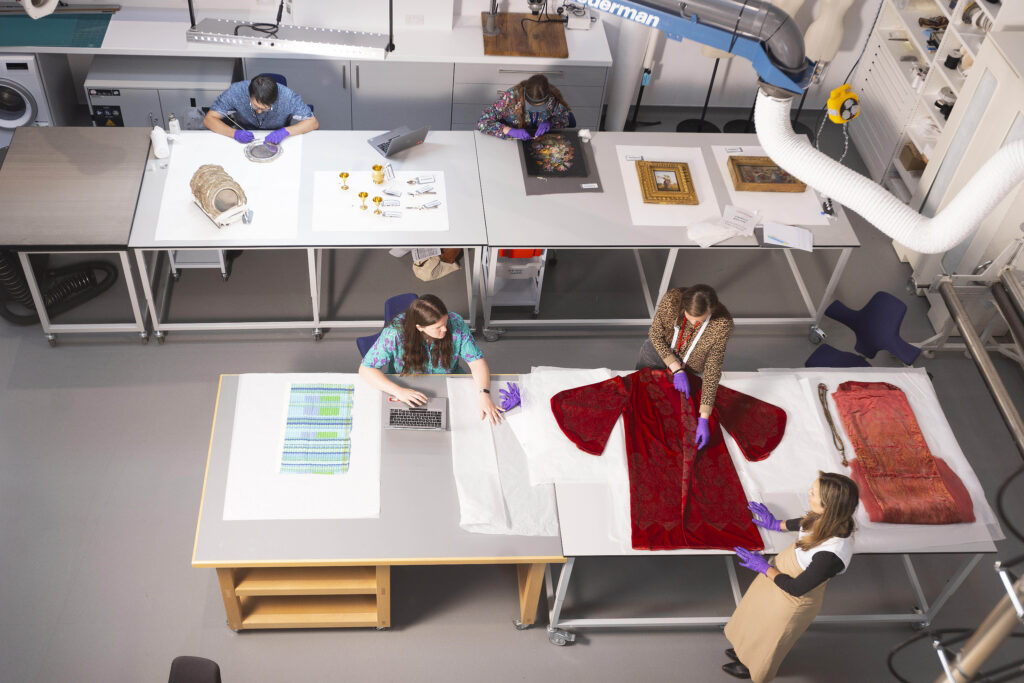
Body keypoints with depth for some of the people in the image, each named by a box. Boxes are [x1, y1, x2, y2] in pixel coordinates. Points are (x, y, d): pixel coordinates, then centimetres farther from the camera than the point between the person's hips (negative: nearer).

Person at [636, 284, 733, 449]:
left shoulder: (723, 323, -36)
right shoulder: (671, 299, -36)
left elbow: (713, 369, -31)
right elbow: (656, 335, -19)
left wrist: (704, 418, -33)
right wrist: (677, 370, -27)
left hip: (689, 368, 0)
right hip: (658, 350, 0)